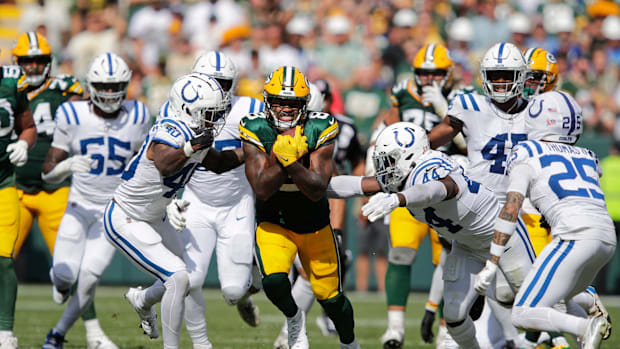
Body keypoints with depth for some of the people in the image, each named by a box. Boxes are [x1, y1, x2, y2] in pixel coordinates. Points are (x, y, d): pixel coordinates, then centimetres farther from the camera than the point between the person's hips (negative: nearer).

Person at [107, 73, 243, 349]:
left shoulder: (196, 135, -2)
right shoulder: (171, 132, -29)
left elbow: (218, 163, 18)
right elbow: (164, 165, -51)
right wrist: (191, 147, -67)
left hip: (154, 219, 9)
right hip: (125, 221, -9)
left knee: (181, 281, 17)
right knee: (179, 279, -17)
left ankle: (142, 301, 48)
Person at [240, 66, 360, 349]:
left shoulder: (319, 131, -17)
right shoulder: (256, 131, -16)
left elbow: (317, 190, -23)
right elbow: (262, 190, -22)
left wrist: (291, 162, -37)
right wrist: (280, 158, -35)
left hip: (314, 225, 1)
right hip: (273, 224, -1)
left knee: (330, 298, 6)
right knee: (274, 282, -26)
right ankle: (293, 317, 9)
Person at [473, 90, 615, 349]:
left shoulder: (526, 154, 8)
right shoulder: (588, 157, 24)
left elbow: (511, 208, -2)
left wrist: (491, 264, -4)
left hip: (575, 236, -7)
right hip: (608, 237, 7)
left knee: (523, 315, -5)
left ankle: (587, 327, -24)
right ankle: (588, 302, -1)